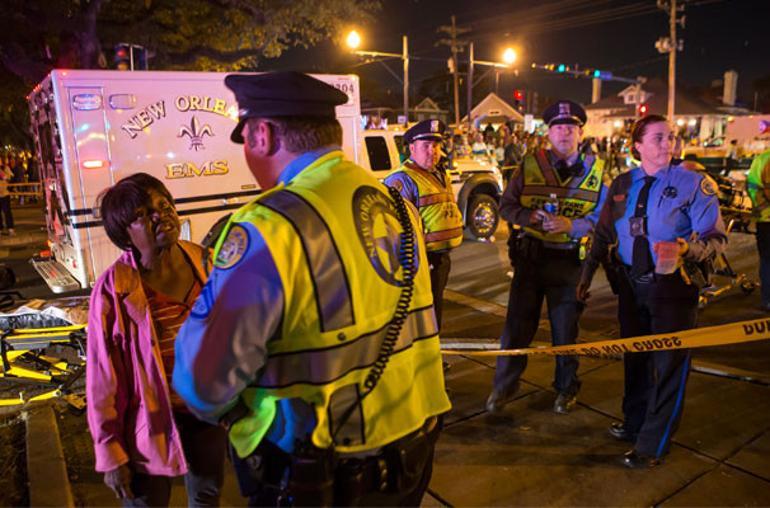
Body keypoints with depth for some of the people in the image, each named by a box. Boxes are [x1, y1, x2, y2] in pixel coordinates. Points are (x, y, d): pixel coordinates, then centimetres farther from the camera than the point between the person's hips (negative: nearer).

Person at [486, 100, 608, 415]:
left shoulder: (595, 170, 2)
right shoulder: (531, 165, 2)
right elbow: (506, 204, 3)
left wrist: (571, 225, -18)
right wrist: (529, 217, -17)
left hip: (570, 261, 0)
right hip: (529, 256, 0)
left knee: (566, 328, 12)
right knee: (517, 323, 6)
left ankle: (566, 388, 32)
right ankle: (504, 385, 23)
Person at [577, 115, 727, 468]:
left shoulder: (694, 183, -9)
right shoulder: (621, 185, 4)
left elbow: (716, 238, -11)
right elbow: (604, 235, 10)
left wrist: (684, 247, -31)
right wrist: (587, 275, 9)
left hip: (673, 287, -4)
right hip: (631, 284, 4)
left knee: (670, 365, 4)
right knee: (634, 358, 18)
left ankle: (652, 445, 19)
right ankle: (634, 423, 40)